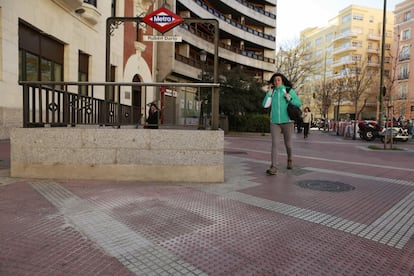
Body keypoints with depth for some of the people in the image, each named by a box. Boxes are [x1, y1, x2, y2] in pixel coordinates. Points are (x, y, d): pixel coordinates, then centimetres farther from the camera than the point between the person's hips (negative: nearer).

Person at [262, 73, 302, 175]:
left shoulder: (290, 90, -1)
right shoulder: (272, 92, 8)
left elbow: (299, 104, -1)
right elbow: (264, 105, -4)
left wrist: (289, 98, -18)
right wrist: (269, 92, -6)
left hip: (287, 121, -1)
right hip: (275, 122, 1)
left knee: (287, 144, 8)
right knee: (274, 143, -14)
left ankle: (289, 160, 39)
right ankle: (273, 168, -20)